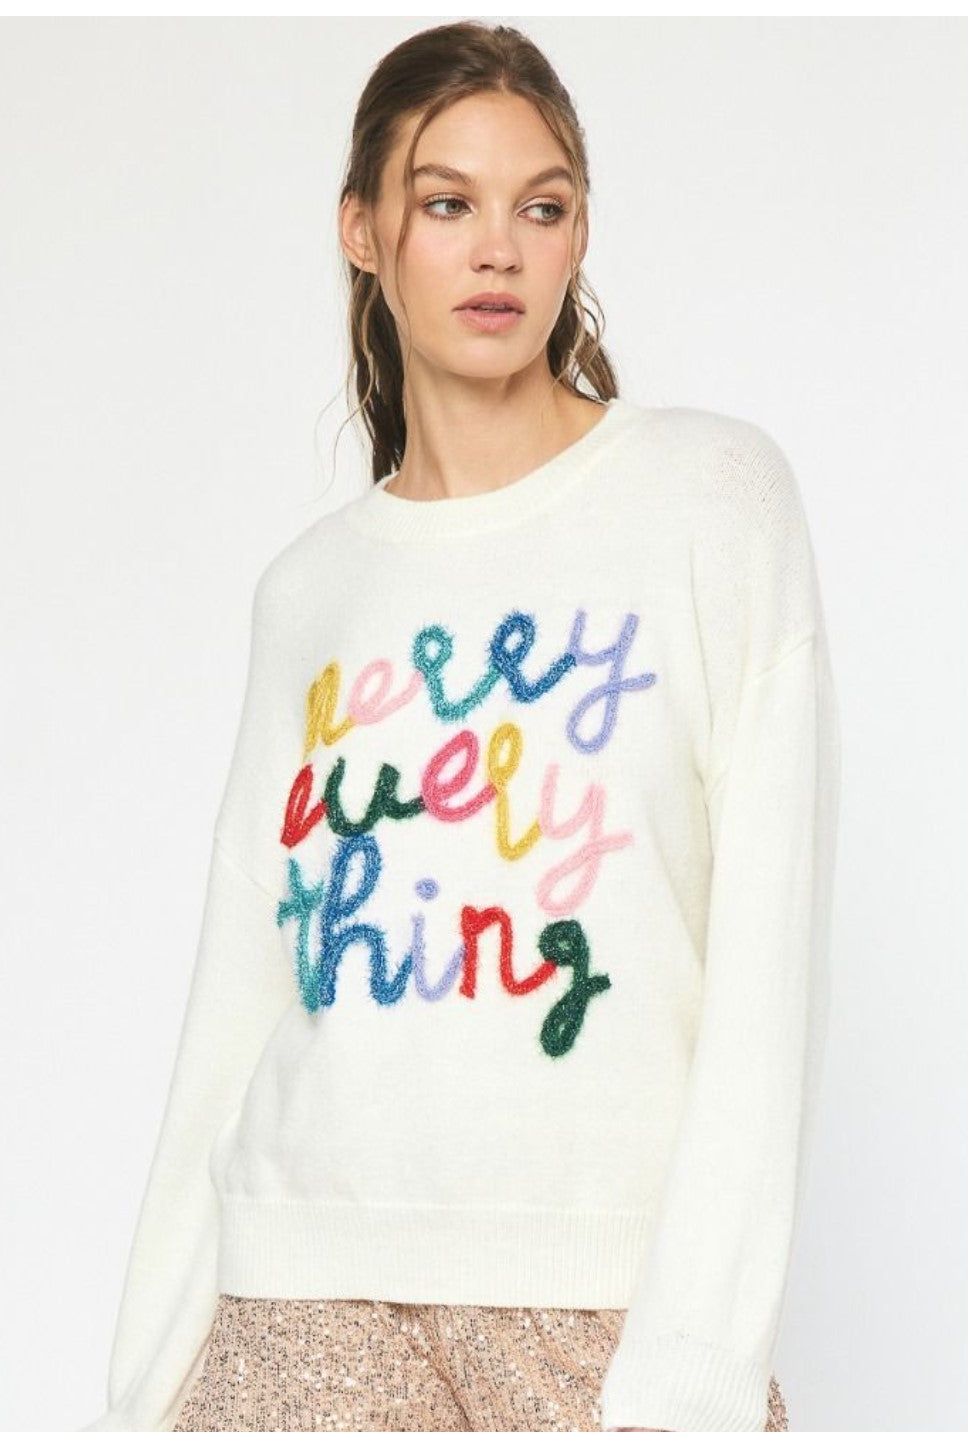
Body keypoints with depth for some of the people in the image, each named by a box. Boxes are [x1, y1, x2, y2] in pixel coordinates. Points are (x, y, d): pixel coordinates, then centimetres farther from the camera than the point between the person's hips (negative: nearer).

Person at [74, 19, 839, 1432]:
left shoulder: (711, 495, 1)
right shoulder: (307, 591, 11)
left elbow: (769, 951, -7)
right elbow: (239, 997, 11)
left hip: (612, 1294, -3)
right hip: (307, 1297, 3)